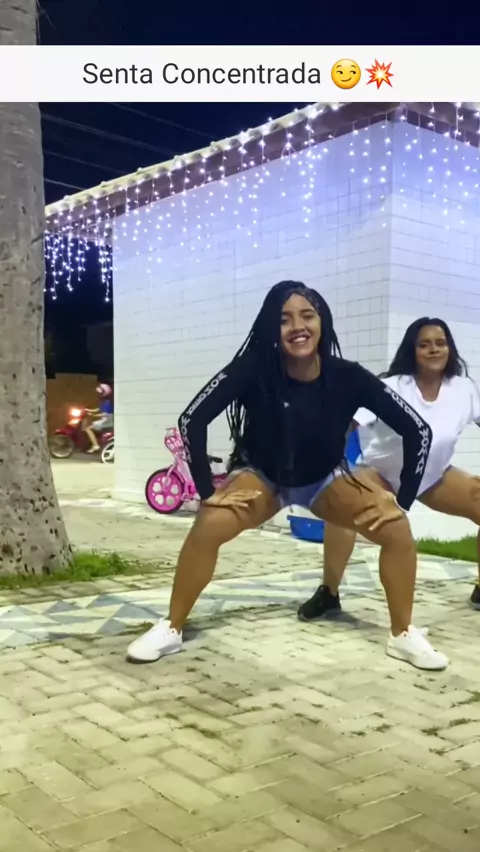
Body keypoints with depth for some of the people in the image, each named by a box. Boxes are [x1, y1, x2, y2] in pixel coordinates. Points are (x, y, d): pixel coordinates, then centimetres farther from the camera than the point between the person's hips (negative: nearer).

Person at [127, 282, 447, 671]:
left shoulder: (347, 377, -26)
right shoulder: (254, 369, -30)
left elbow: (418, 430, -18)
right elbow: (192, 420, -25)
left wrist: (404, 498, -19)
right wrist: (207, 490, -24)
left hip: (326, 479, 2)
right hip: (263, 476, -1)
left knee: (396, 526, -19)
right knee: (209, 525, -27)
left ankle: (404, 635, 1)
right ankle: (171, 629, -6)